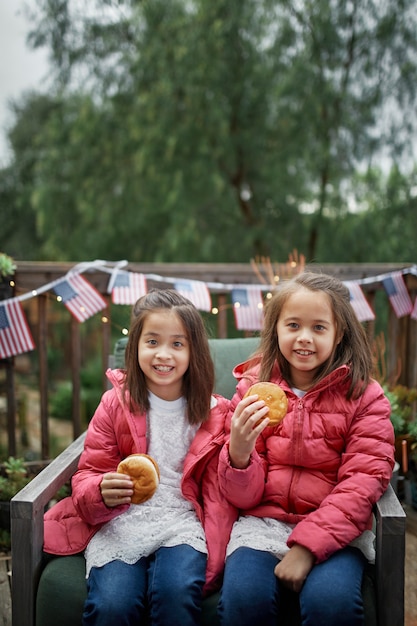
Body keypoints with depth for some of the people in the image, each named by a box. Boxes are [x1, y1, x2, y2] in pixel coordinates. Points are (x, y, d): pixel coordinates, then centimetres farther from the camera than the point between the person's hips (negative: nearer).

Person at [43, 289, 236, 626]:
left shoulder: (212, 413, 5)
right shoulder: (115, 403, 4)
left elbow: (218, 494, 7)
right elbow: (88, 474, 5)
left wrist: (214, 557, -7)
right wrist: (102, 493, -19)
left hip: (181, 523, 0)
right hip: (121, 523, 0)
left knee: (177, 595, -30)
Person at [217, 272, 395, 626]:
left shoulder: (364, 395, 0)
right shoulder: (254, 387, 3)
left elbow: (362, 483, -7)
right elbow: (244, 497, 1)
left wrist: (306, 547, -18)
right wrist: (239, 453, -22)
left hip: (337, 529, -1)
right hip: (263, 522, 1)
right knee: (244, 597, -26)